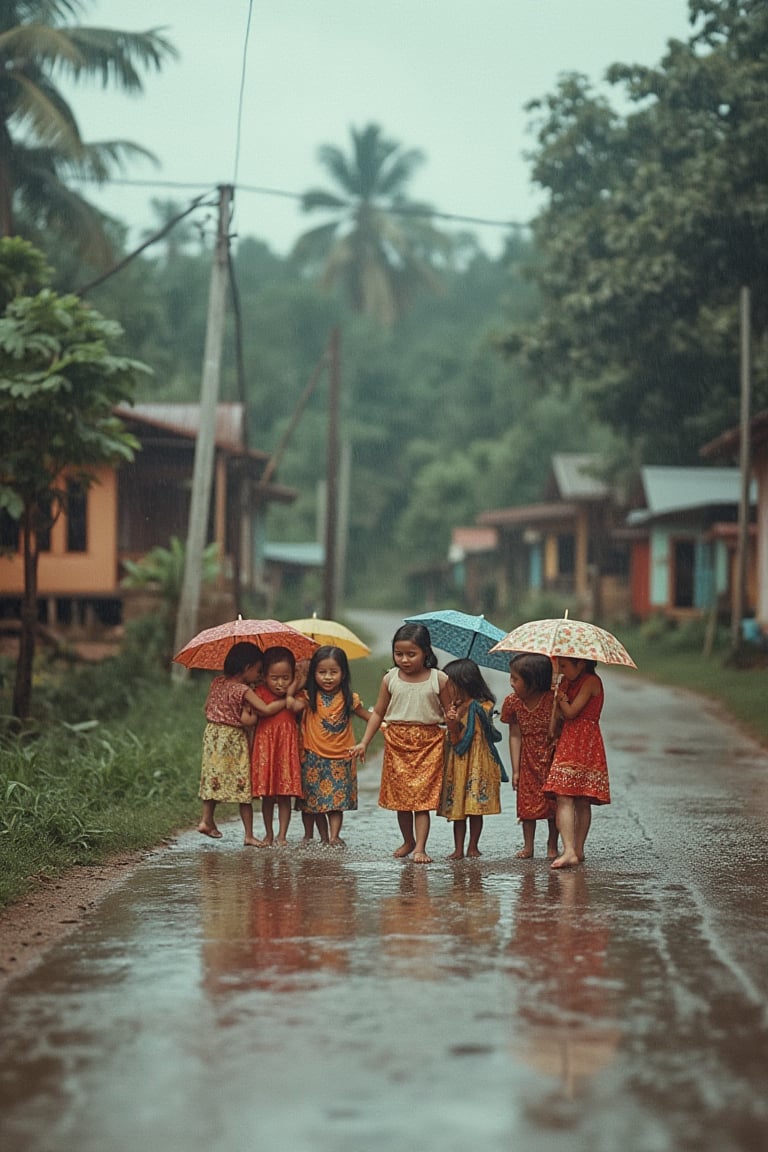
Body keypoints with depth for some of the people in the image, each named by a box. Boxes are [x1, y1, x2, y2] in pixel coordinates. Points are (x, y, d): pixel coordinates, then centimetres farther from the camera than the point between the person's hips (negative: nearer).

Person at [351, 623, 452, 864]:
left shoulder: (439, 680, -4)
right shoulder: (390, 679, 2)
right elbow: (378, 712, 8)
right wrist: (364, 742, 3)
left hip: (429, 742, -3)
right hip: (397, 742, 3)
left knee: (422, 797, -8)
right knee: (400, 797, 11)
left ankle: (420, 848, -9)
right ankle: (408, 841, 30)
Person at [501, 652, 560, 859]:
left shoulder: (552, 700, -18)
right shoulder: (513, 703, -7)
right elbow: (515, 736, -3)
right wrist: (515, 769, -4)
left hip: (551, 756, -3)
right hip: (528, 758, 3)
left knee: (553, 800, 2)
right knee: (527, 801, 3)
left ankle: (552, 845, 15)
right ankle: (528, 845, 11)